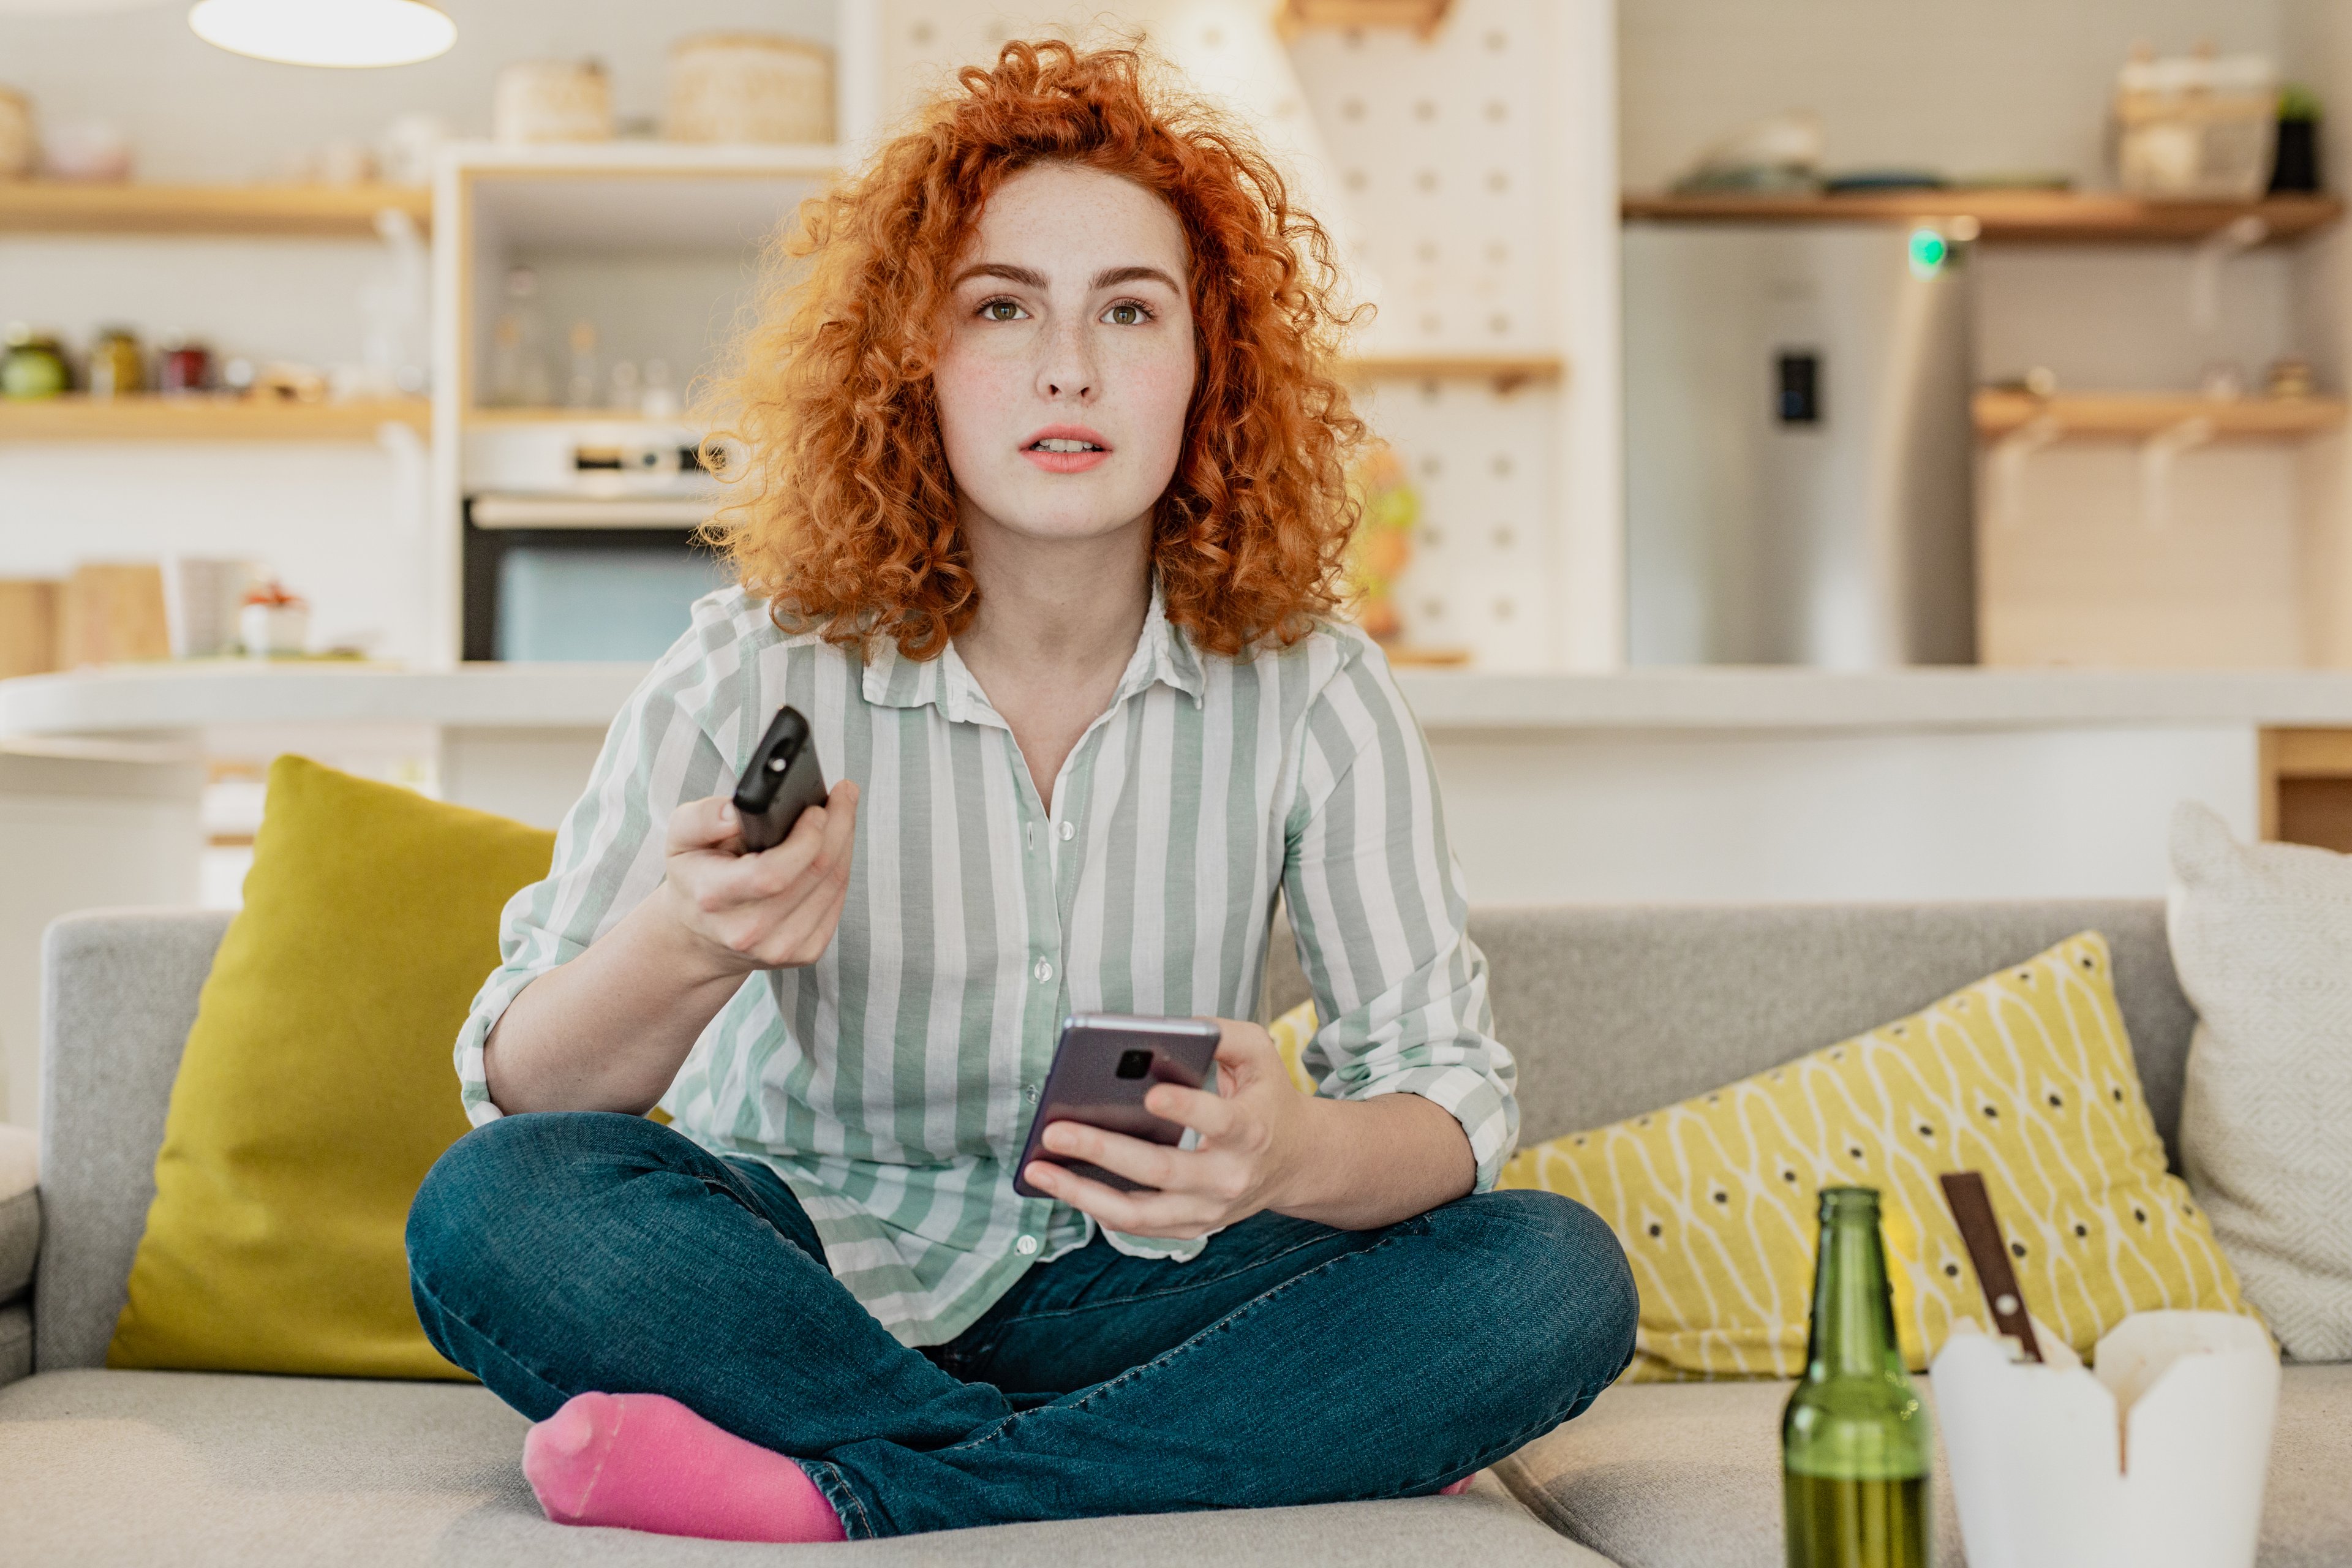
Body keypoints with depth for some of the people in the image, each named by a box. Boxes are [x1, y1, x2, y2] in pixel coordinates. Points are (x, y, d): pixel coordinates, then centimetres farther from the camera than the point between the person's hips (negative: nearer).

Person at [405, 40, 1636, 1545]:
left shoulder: (1311, 691, -5)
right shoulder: (760, 671, -9)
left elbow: (1452, 1093, -9)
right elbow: (522, 1093, -13)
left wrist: (1298, 1155, -34)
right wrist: (681, 952, -37)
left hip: (1126, 1299, 1)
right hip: (809, 1283, -1)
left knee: (1554, 1274, -22)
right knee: (494, 1210, -29)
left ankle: (837, 1493, -27)